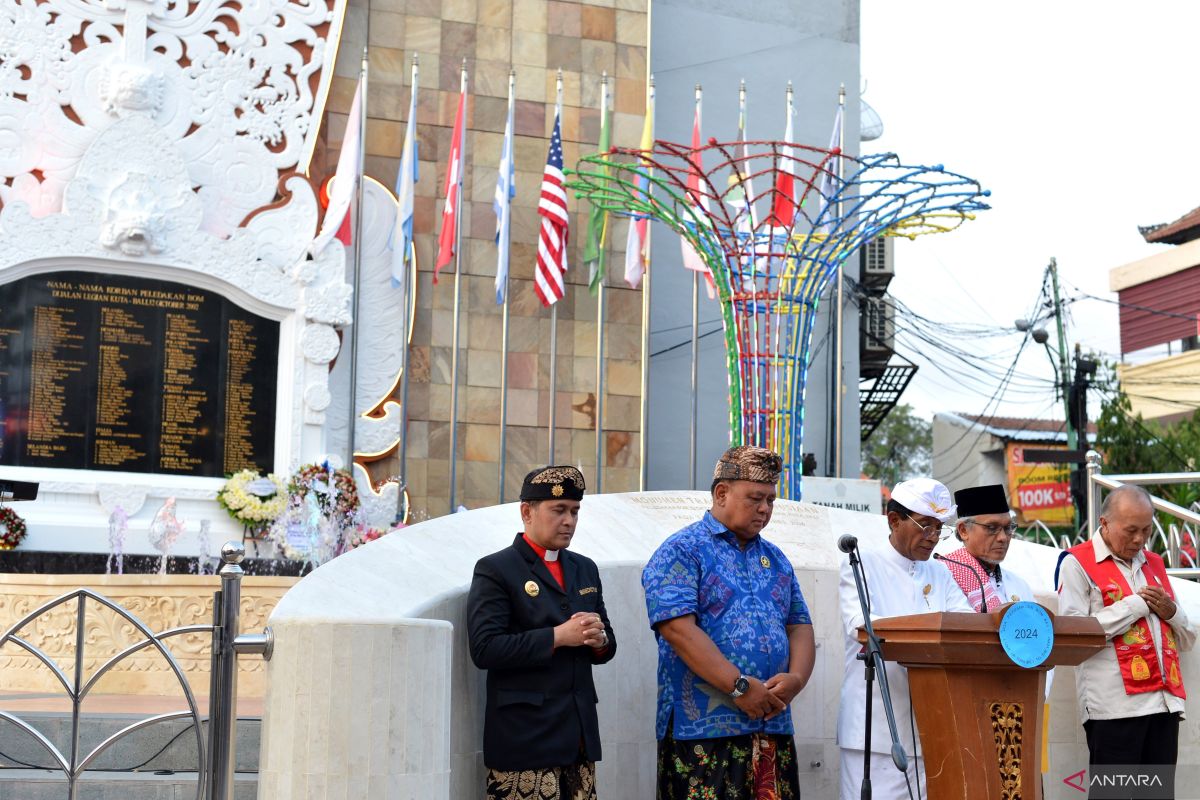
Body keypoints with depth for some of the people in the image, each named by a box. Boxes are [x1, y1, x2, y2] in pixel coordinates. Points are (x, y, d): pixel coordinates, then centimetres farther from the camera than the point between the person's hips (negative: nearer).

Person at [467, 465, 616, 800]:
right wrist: (557, 637, -17)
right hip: (525, 735, -6)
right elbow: (484, 649, -14)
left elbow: (607, 644, 21)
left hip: (580, 733, 6)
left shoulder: (585, 568, 17)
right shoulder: (495, 570, -3)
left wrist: (599, 640, -3)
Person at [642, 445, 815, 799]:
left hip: (773, 727, 6)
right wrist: (741, 687, -17)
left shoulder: (776, 559, 20)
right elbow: (678, 627, -14)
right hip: (704, 729, -6)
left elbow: (800, 626, 17)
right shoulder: (681, 551, -2)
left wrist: (796, 678, -5)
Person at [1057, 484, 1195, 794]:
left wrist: (1171, 612, 3)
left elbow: (1187, 640, 27)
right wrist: (1138, 604, -7)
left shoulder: (1153, 563, 22)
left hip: (1164, 700, 6)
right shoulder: (1077, 563, 1)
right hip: (1115, 706, -6)